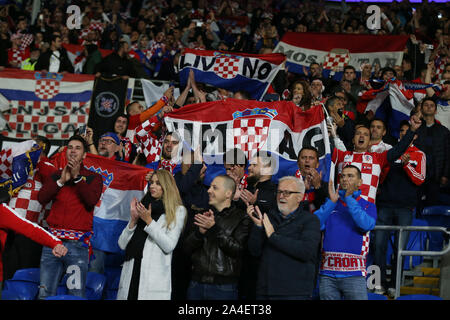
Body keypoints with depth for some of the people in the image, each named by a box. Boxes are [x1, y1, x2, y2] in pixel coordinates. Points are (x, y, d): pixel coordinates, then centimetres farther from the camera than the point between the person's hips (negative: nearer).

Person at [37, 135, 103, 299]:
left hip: (78, 242, -3)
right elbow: (42, 198, 5)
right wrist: (61, 180, -4)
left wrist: (77, 177, -10)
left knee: (77, 293, -8)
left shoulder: (93, 177, 11)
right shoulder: (57, 175, 19)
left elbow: (92, 200, -8)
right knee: (44, 292, 0)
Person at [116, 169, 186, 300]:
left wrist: (149, 221, -12)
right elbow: (122, 244, 11)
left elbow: (169, 246, -9)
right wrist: (133, 220, -3)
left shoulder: (178, 210, 2)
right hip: (131, 274, 4)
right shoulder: (143, 207, 14)